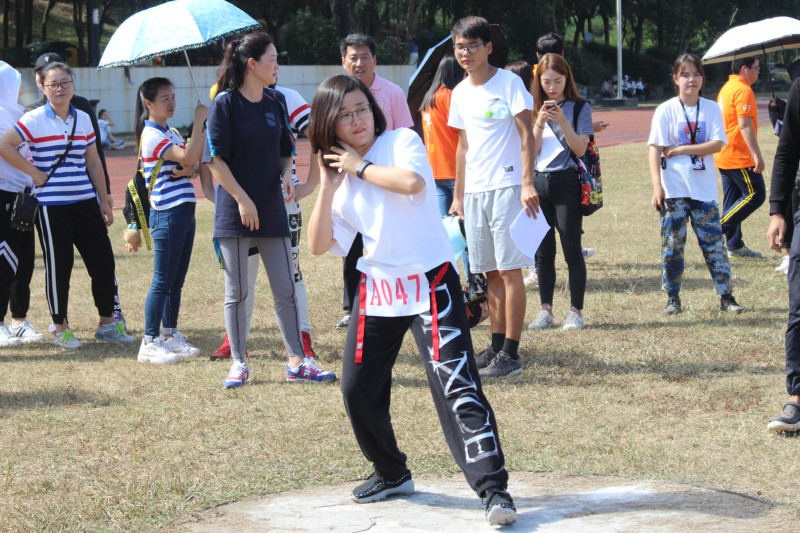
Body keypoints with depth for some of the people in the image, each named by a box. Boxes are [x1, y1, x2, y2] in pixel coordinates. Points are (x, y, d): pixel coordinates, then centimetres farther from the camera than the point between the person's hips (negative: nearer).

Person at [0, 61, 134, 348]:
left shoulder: (83, 119, 11)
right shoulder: (34, 120, -5)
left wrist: (104, 200, 11)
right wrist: (33, 172, -12)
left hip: (85, 202, 5)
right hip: (51, 205, -5)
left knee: (103, 260, 4)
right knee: (59, 266, 1)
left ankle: (108, 322, 16)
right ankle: (60, 327, 14)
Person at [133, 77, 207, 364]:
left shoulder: (173, 133, 17)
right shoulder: (152, 135, -13)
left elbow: (193, 163, 11)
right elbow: (188, 157, -24)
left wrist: (188, 170, -12)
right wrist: (199, 121, -20)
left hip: (184, 211, 9)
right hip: (166, 214, -9)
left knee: (177, 280, 12)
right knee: (162, 281, -6)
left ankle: (170, 335, 20)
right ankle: (149, 343, -3)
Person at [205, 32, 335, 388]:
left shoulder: (275, 102, 8)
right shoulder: (225, 103, -8)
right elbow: (217, 160, -10)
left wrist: (286, 173, -3)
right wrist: (243, 200, -15)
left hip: (272, 209, 5)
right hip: (235, 210, -5)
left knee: (285, 289, 5)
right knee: (236, 292, 3)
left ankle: (296, 362, 11)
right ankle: (238, 363, 12)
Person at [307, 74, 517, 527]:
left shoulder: (401, 142, -4)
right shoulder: (340, 172, 9)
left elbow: (412, 183, -27)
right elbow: (318, 245, 3)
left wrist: (360, 167, -14)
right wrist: (328, 186, -5)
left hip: (430, 282, -6)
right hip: (379, 288, 6)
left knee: (456, 386, -16)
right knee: (358, 388, 10)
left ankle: (494, 488, -17)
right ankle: (392, 474, 32)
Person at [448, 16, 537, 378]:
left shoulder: (509, 83, -6)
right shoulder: (460, 93, 13)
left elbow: (526, 135, -9)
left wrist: (527, 183, -19)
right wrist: (457, 195, 17)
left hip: (506, 187, -6)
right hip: (473, 191, 6)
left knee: (509, 269, -7)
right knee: (491, 272, 10)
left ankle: (511, 353, -6)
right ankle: (496, 345, 17)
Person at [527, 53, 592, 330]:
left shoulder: (579, 107, 0)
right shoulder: (534, 109, 9)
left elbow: (580, 149, -7)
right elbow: (532, 151, 3)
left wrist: (562, 122, -18)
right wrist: (539, 123, -12)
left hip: (566, 183, -3)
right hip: (538, 182, 3)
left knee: (571, 249, -2)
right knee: (543, 251, 6)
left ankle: (576, 311, 3)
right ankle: (545, 310, 12)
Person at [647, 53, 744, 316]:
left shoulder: (711, 109, 4)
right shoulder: (666, 110, -2)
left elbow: (717, 144, -7)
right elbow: (655, 149, -6)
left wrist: (680, 150, -14)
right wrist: (657, 187, -15)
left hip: (704, 189, 1)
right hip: (674, 191, -1)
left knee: (714, 243, 2)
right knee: (672, 245, 3)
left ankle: (726, 297, 7)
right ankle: (672, 299, 12)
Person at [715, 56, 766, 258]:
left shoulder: (726, 88, 16)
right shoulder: (743, 90, -15)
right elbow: (745, 125, -22)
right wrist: (757, 155, -22)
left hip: (723, 156, 10)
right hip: (740, 157, -10)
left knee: (733, 199, 11)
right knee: (755, 195, -5)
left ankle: (734, 245, 12)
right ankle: (719, 228, -10)